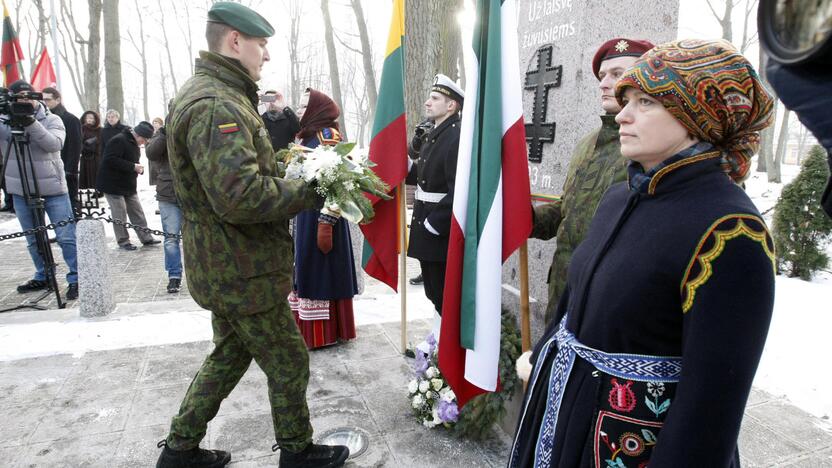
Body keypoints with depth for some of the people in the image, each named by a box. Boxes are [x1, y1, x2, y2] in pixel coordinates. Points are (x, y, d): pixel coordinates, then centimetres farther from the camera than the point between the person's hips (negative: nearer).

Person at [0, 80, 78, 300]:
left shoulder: (52, 119, -3)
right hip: (21, 190, 4)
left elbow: (54, 143, -20)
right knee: (33, 239, 13)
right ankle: (42, 277, 26)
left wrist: (31, 121, -28)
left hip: (53, 188, -3)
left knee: (66, 236, -4)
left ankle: (76, 279, 3)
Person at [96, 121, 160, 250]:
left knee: (137, 213, 10)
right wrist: (133, 167, -28)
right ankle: (123, 242, 8)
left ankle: (146, 238, 16)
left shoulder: (134, 143, 13)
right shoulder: (118, 141, -18)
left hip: (129, 185, 9)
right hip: (113, 185, -9)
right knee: (120, 215, -2)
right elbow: (110, 160, -29)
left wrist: (138, 168, 2)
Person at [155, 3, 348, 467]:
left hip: (225, 266, 11)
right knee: (289, 362, 7)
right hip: (243, 271, -10)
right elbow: (240, 195, -33)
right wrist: (309, 192, -22)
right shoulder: (217, 105, -22)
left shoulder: (208, 94, 13)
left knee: (230, 354, 24)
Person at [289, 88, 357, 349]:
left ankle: (325, 333, 11)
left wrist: (326, 222, -24)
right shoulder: (306, 137, 16)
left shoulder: (328, 135, -10)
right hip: (303, 216, 9)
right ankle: (308, 328, 24)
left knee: (322, 270, -1)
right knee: (306, 269, 13)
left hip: (320, 216, -9)